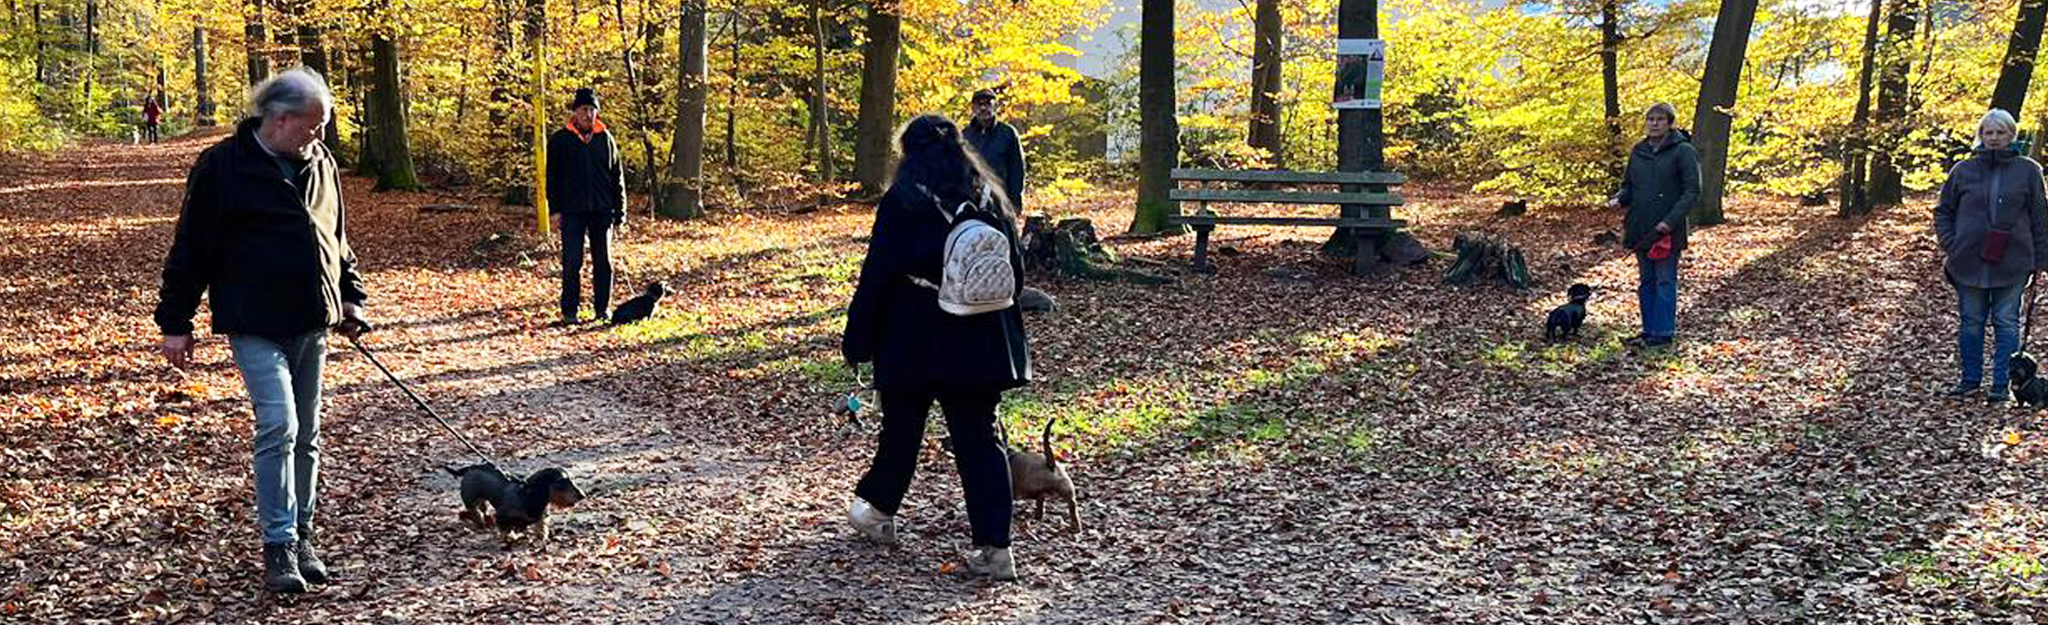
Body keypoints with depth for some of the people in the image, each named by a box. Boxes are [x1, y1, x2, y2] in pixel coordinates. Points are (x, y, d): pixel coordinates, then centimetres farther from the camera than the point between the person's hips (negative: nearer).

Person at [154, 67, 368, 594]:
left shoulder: (319, 163, 10)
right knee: (278, 428, -13)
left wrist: (349, 295, 18)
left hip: (312, 323, 6)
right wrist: (175, 322, -4)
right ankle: (279, 547, -6)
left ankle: (300, 536, 21)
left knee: (305, 434, 11)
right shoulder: (222, 166, -7)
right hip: (256, 325, -6)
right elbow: (190, 248, -5)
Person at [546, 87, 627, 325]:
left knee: (603, 261, 6)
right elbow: (552, 177, 2)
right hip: (572, 211, -2)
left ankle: (603, 308, 16)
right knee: (572, 263, -1)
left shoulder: (605, 139, 8)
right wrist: (554, 210, -6)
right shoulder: (560, 140, 2)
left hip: (601, 210, 2)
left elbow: (617, 177, 11)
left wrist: (619, 211, 6)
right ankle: (570, 310, 7)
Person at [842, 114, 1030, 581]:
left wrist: (858, 341, -1)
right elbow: (1014, 271, 13)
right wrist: (1002, 332, 22)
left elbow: (877, 276, -8)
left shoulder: (902, 201, -7)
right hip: (980, 341, 4)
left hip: (915, 339, -3)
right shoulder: (989, 198, 8)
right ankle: (995, 547, 0)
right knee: (978, 437, 4)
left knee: (902, 428, 14)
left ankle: (878, 511, 36)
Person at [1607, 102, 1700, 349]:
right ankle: (1649, 330, 21)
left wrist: (1671, 220, -20)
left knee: (1665, 282, -1)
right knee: (1645, 281, 12)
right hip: (1640, 228, 6)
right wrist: (1619, 200, -5)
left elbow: (1692, 190, -10)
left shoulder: (1683, 151, -7)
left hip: (1668, 230, -6)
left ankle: (1663, 333, 5)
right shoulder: (1638, 151, 11)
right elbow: (1628, 186, 17)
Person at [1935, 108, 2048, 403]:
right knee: (1971, 322, 9)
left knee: (2006, 323, 4)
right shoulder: (1963, 170, 3)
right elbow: (1943, 211, 12)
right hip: (1969, 263, 1)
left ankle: (2001, 384, 11)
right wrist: (1951, 246, -1)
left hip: (2012, 263, -1)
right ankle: (1970, 379, 21)